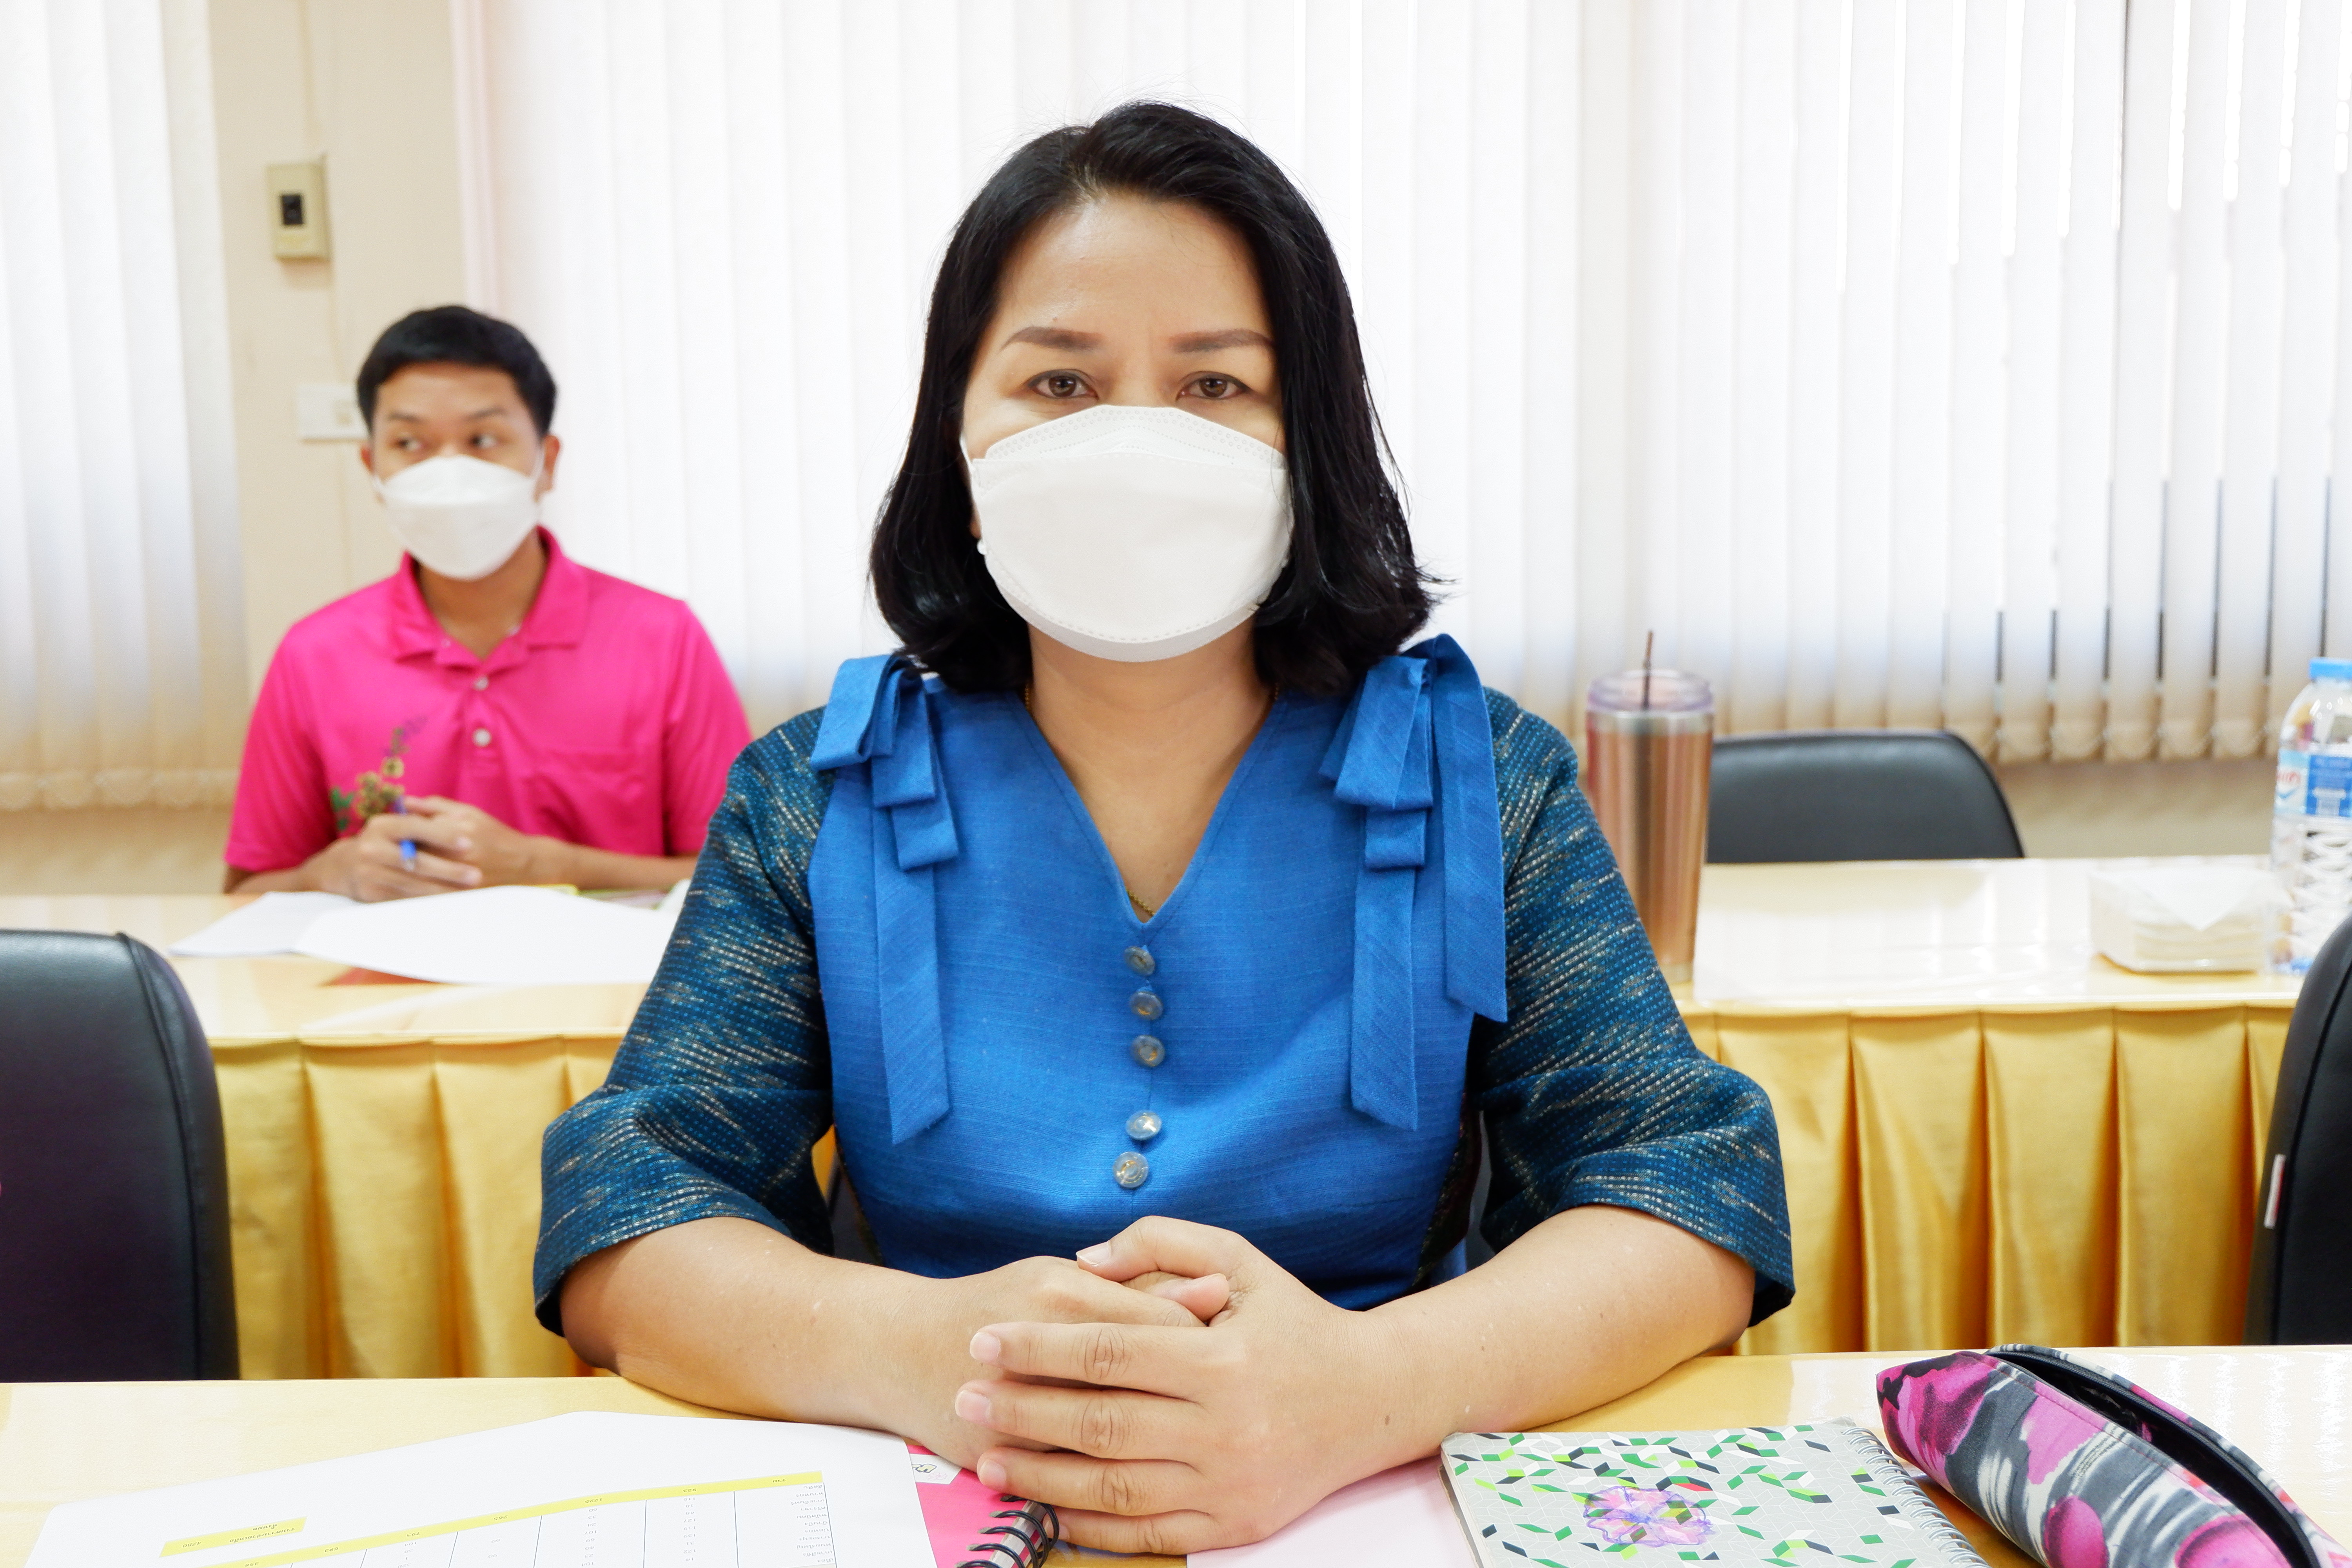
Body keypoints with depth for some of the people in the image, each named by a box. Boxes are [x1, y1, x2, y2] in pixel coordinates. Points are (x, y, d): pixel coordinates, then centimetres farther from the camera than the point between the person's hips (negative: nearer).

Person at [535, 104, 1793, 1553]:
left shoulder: (1485, 784, 1)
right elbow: (619, 1217, -5)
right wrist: (923, 1351, -27)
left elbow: (1698, 1186, -8)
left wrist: (1371, 1382, -29)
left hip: (1388, 1501, 0)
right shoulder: (812, 806, 1)